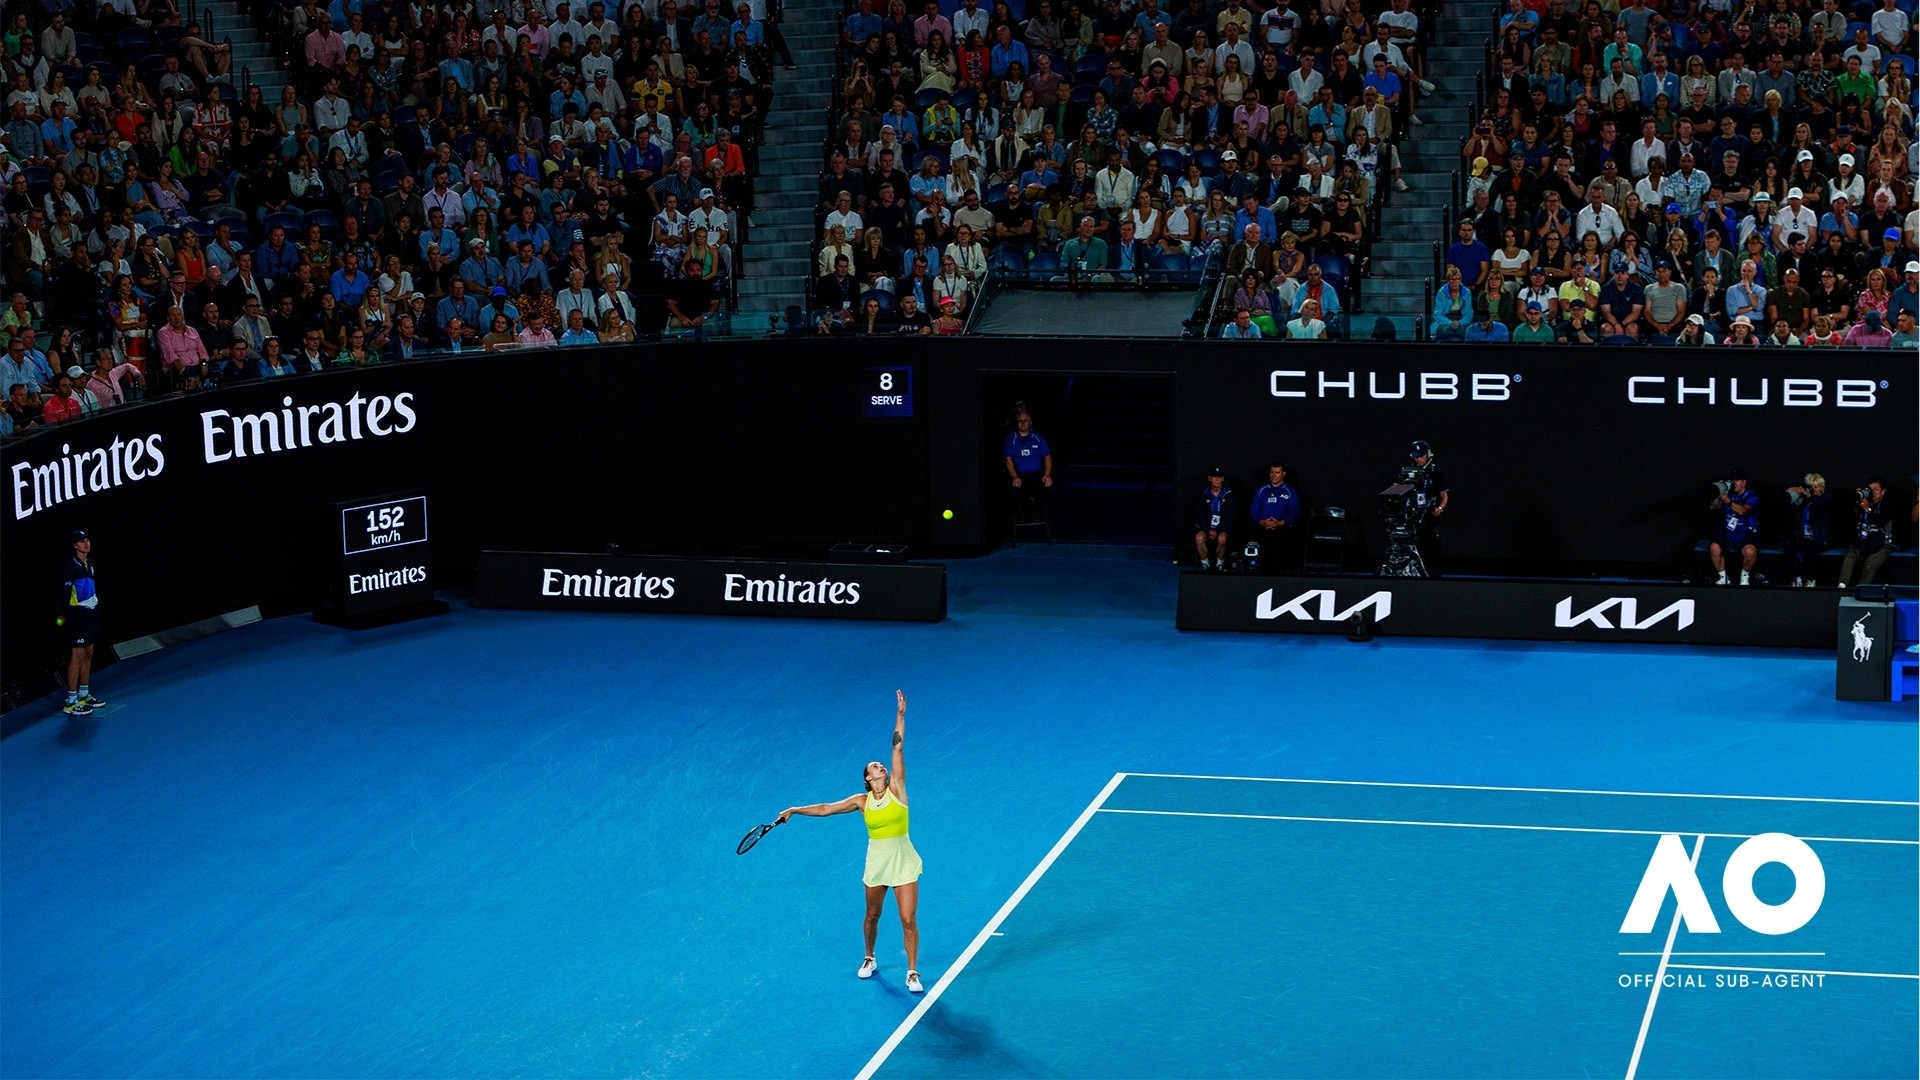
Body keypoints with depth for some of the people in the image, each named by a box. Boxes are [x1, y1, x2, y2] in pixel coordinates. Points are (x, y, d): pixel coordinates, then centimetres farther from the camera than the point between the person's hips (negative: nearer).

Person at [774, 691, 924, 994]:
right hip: (876, 864, 3)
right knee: (872, 915, 18)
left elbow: (898, 747, -9)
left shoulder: (896, 789, -5)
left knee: (908, 920, -5)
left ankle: (912, 973, 7)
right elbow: (826, 809, 5)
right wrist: (795, 811, -1)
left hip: (904, 864, -2)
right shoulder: (862, 801, 0)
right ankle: (869, 960, 42)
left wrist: (900, 714, -13)